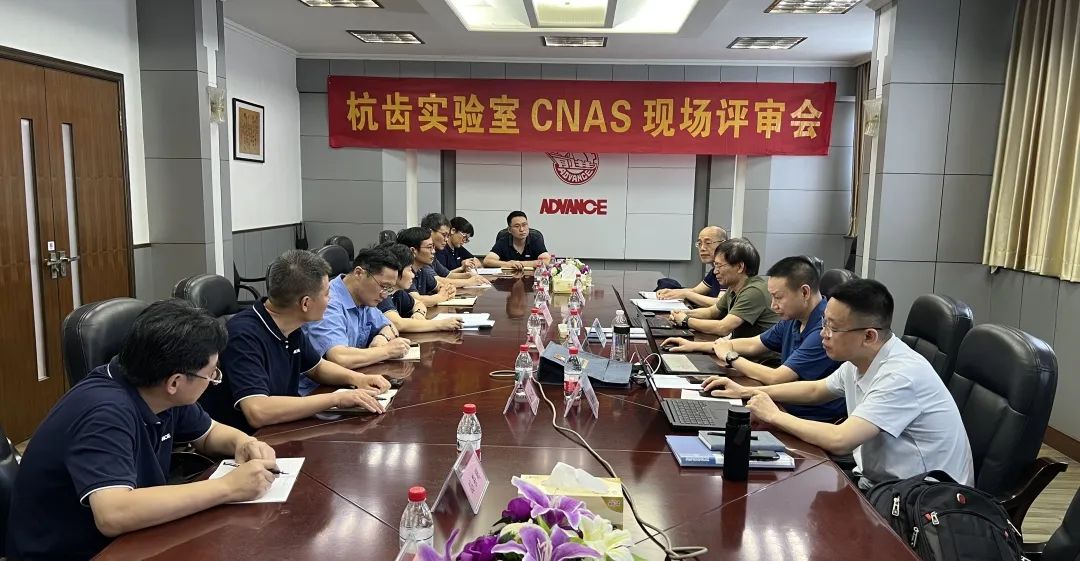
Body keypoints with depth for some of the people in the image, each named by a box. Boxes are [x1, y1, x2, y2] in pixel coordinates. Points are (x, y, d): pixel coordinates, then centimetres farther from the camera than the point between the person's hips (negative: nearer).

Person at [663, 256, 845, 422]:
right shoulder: (792, 320, 6)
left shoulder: (824, 328, -24)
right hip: (789, 408, 8)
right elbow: (753, 345, 19)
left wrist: (730, 357, -8)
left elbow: (775, 378, -25)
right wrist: (696, 346, 16)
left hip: (816, 421, -8)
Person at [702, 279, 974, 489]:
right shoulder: (859, 360, -1)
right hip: (877, 482, 7)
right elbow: (815, 390, 18)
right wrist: (746, 391, 11)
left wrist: (774, 415, -19)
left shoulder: (901, 375, -27)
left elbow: (839, 441, -34)